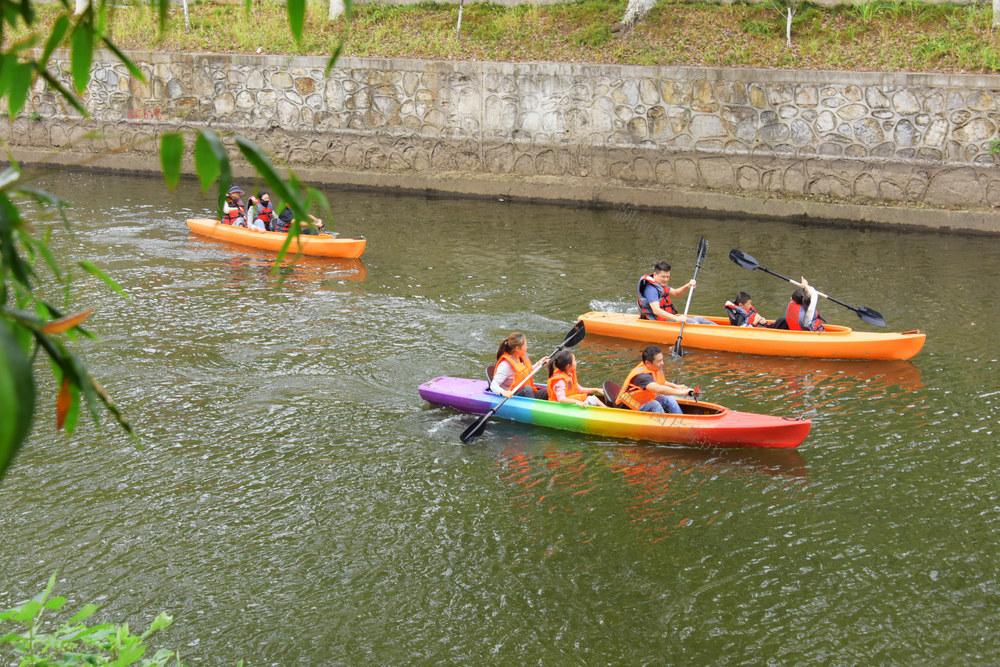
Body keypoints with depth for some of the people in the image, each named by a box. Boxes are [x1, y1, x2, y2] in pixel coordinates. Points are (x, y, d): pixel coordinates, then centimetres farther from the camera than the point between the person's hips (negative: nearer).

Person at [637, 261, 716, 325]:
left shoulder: (661, 284, 14)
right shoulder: (651, 289, -21)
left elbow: (675, 293, 24)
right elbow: (656, 310, -33)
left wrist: (687, 286, 3)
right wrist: (677, 319, -40)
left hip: (668, 317, 10)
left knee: (699, 320, 0)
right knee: (692, 323, -22)